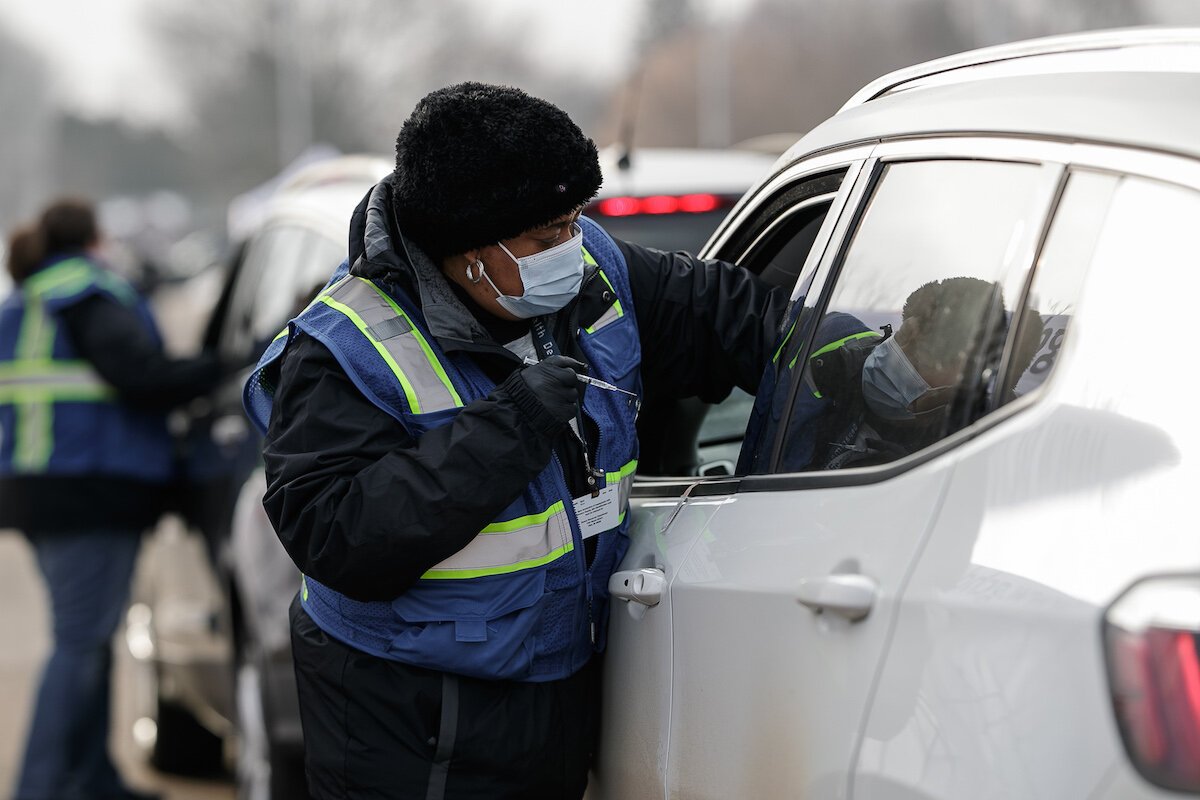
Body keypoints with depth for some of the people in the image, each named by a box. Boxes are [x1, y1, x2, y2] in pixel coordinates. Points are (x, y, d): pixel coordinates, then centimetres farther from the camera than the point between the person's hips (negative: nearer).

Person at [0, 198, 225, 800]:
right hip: (91, 491, -9)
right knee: (81, 643, -8)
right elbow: (142, 375, -19)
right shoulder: (91, 292, -10)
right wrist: (232, 366, -10)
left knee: (87, 638, 16)